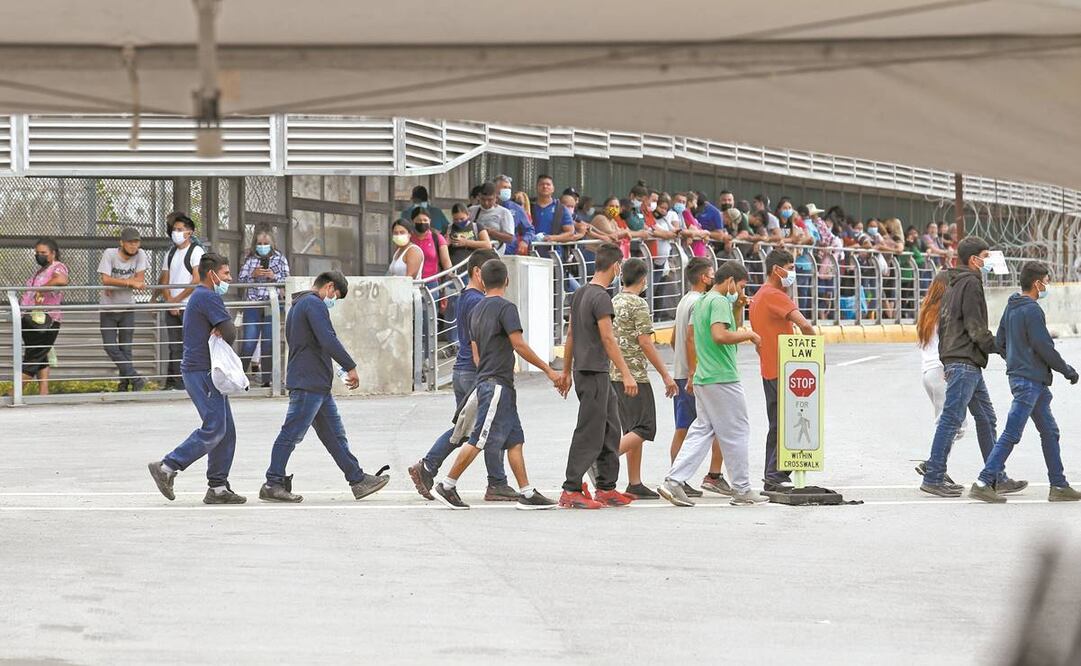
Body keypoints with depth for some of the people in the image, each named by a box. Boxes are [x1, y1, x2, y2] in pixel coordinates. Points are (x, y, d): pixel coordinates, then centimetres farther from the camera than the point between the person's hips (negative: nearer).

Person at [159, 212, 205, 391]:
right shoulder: (171, 254, 17)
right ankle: (173, 383, 5)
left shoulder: (196, 251, -4)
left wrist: (177, 300, -8)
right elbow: (164, 281, 16)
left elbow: (197, 280, -11)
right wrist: (169, 300, -2)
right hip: (172, 308, 6)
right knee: (175, 348, 5)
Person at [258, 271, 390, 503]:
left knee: (335, 436, 9)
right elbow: (328, 340, -21)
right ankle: (272, 485, -4)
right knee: (292, 434, -7)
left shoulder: (298, 306, 23)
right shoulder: (315, 304, -10)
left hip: (318, 386, 11)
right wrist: (350, 367, -15)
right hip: (308, 383, -11)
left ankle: (358, 480, 10)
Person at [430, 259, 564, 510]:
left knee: (515, 440, 7)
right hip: (497, 383, -9)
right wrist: (548, 370, -14)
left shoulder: (476, 311, 15)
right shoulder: (505, 308, -10)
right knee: (479, 440, -7)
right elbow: (519, 345, -17)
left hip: (485, 380, 9)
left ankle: (526, 493, 3)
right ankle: (446, 487, -3)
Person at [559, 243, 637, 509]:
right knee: (589, 433, -7)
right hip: (594, 372, -10)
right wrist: (627, 374, -18)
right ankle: (571, 491, -7)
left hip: (582, 370, 10)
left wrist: (566, 371, 23)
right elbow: (608, 338, -19)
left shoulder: (579, 294, 13)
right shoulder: (601, 297, -15)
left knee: (610, 430, 13)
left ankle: (607, 488, 16)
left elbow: (571, 335, 18)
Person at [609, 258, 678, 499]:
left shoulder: (613, 303, 13)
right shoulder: (638, 304, -11)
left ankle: (635, 484, 11)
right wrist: (665, 375, -11)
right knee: (644, 429, -8)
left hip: (615, 373, 9)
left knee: (633, 429, 12)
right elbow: (645, 343, -15)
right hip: (634, 375, -9)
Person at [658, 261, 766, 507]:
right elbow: (720, 335, -27)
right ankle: (742, 490, 7)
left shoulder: (702, 302, 18)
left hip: (704, 379, 9)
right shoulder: (720, 302, -13)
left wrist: (738, 308, 17)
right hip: (722, 380, -9)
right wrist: (750, 334, -15)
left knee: (702, 431, 8)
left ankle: (674, 481, -3)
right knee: (737, 433, 1)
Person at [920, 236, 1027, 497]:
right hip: (964, 362, -10)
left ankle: (998, 478, 12)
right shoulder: (971, 283, -10)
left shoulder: (955, 284, 20)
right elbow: (975, 327, -16)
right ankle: (933, 478, -9)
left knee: (986, 418, 11)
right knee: (951, 419, -9)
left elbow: (944, 323, 22)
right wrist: (998, 347, -7)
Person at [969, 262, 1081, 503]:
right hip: (1030, 380, -10)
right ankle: (983, 483, -9)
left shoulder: (1011, 308, 12)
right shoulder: (1032, 310, -16)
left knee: (1050, 432, 14)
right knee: (1011, 435, -9)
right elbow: (1045, 347, -16)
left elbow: (1000, 342, 17)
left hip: (1018, 374, 10)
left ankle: (1059, 485, 17)